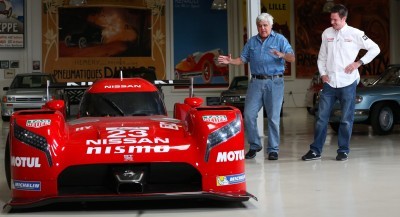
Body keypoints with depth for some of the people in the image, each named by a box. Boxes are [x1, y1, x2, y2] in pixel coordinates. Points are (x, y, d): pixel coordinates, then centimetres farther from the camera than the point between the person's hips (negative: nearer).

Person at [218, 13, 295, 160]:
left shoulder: (280, 39, 4)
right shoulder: (252, 42, 15)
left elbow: (292, 58, -6)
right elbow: (243, 59, 12)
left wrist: (282, 55, -27)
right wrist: (230, 61, -7)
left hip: (274, 82, -3)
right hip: (256, 82, 3)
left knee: (273, 117, -1)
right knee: (249, 114, -3)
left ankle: (273, 149, 9)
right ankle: (254, 145, 13)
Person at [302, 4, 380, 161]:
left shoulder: (355, 34, -3)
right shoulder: (327, 33, 7)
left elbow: (375, 49, 2)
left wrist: (359, 62, -6)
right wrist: (323, 73, 2)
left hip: (347, 83, -3)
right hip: (329, 83, 3)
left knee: (346, 119, 2)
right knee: (321, 117, 2)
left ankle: (343, 151, 12)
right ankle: (315, 151, 7)